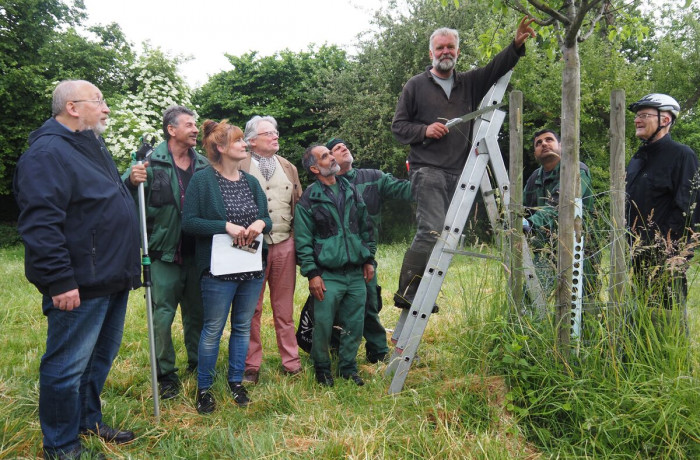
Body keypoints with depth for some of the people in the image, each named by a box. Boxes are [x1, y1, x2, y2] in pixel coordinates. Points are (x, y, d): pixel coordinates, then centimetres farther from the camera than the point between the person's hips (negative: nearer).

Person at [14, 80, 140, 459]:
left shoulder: (93, 148, 17)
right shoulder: (48, 152, -15)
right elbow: (40, 224, -22)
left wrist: (132, 183, 11)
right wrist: (60, 281, -24)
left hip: (112, 280, 10)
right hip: (79, 286, -10)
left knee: (100, 356, 20)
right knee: (68, 365, 4)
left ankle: (88, 421, 38)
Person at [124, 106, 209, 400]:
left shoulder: (204, 165, 6)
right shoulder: (152, 163, -7)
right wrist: (132, 180, -33)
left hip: (197, 252, 4)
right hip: (165, 254, -4)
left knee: (197, 313, 16)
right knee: (163, 315, 4)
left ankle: (198, 364, 33)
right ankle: (166, 374, 20)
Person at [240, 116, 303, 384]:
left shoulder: (289, 168, 14)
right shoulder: (240, 168, 0)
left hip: (285, 245, 3)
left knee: (284, 309, 11)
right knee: (251, 310, 5)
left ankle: (291, 362, 21)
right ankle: (251, 366, 17)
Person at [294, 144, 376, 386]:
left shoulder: (350, 191, 11)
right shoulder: (308, 199, -4)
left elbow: (366, 228, 16)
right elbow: (302, 241, -5)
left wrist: (369, 259, 12)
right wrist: (312, 273, -10)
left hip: (356, 274, 4)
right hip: (328, 276, -4)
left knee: (355, 325, 9)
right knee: (323, 326, 1)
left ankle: (348, 367, 28)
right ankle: (322, 369, 24)